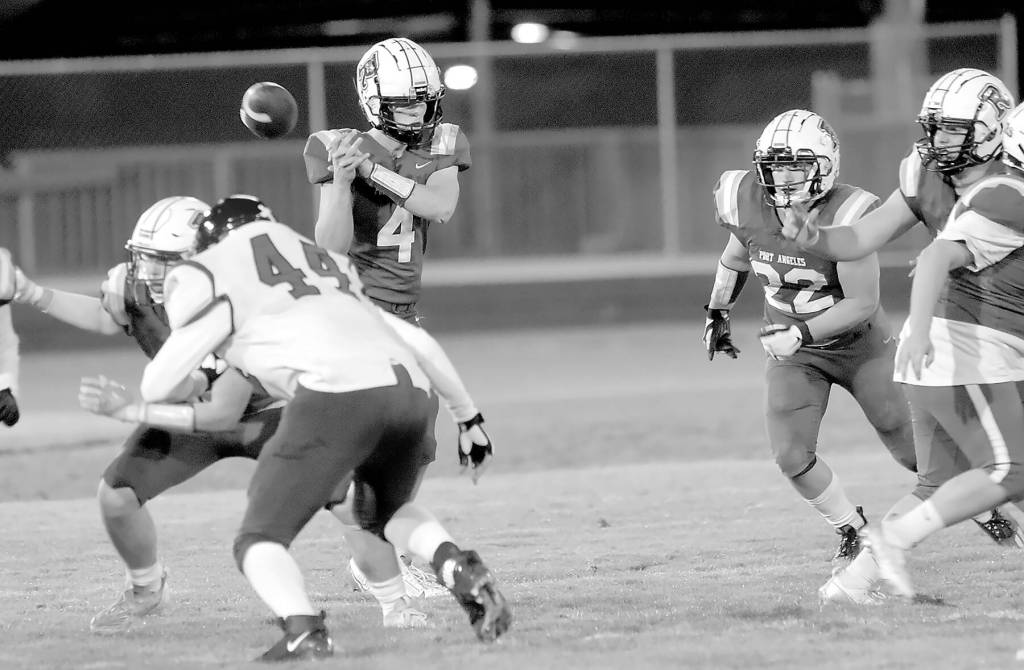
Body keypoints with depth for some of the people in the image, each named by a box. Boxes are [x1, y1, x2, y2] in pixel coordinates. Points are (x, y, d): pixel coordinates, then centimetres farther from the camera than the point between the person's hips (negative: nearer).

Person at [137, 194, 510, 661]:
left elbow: (158, 389, 15)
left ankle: (303, 629, -22)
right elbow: (418, 342, 35)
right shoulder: (329, 267, 34)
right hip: (409, 394, 6)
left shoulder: (215, 278, 15)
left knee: (260, 541, 6)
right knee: (382, 514, 33)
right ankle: (458, 568, 5)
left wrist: (192, 391, 39)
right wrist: (467, 415, 47)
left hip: (337, 395, -6)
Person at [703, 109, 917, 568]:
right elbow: (735, 258, 9)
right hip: (794, 354, 4)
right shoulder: (749, 207, -16)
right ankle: (852, 530, 13)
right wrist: (717, 313, 17)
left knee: (913, 452, 6)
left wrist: (801, 332, -34)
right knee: (792, 456, -12)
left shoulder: (845, 218, -31)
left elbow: (863, 303, -26)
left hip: (859, 345, -4)